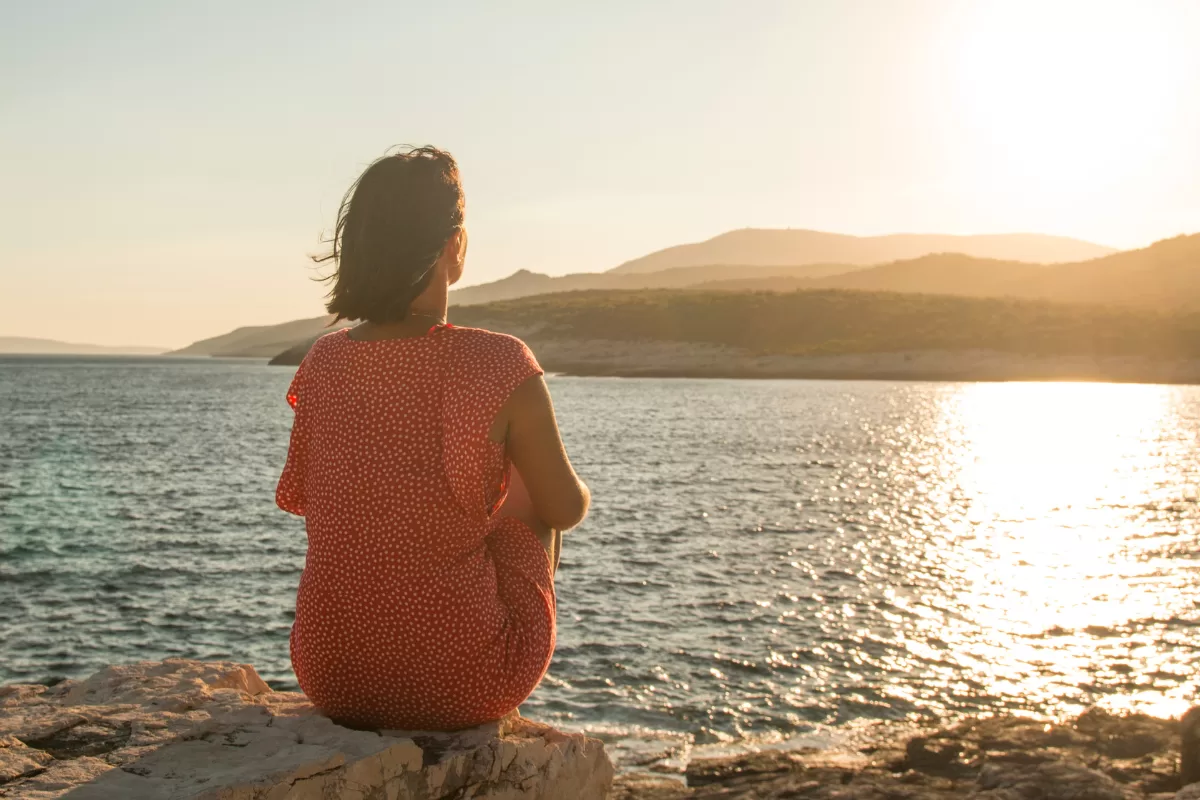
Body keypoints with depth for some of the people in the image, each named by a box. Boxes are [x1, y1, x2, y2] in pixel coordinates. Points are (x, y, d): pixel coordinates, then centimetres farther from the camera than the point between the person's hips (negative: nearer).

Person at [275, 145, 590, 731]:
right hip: (461, 687, -3)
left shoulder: (323, 363, -5)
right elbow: (566, 509, -4)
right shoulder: (501, 368, -18)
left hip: (330, 679, 4)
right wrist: (575, 492, 20)